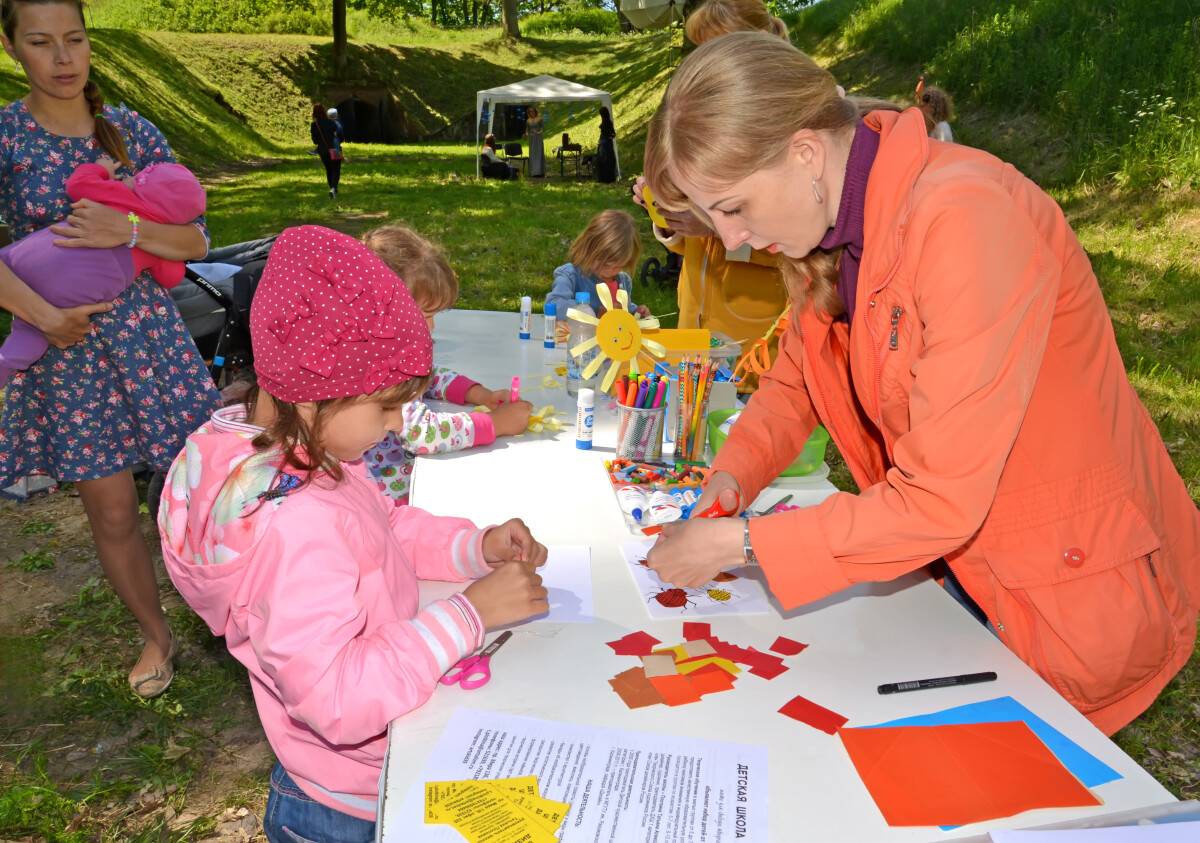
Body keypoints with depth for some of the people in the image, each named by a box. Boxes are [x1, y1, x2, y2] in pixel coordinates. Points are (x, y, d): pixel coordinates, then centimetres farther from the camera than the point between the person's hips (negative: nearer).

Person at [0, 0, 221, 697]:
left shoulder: (133, 133, 2)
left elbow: (197, 241, -3)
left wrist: (124, 232, -19)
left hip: (149, 331, 1)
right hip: (66, 349, -1)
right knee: (113, 513, 8)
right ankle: (157, 635, 31)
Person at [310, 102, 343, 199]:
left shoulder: (314, 125, -6)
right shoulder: (331, 123, -9)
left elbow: (315, 141, 1)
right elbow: (340, 137, -6)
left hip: (323, 152, 2)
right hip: (335, 150, -2)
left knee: (328, 171, 19)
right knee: (336, 170, 1)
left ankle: (333, 190, 23)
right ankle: (333, 188, -22)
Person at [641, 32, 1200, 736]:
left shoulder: (965, 221, -30)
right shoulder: (832, 228, -4)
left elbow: (940, 502, -31)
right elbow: (793, 379, 11)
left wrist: (738, 543, -25)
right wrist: (733, 474, -8)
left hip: (1079, 595, -7)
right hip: (961, 564, 7)